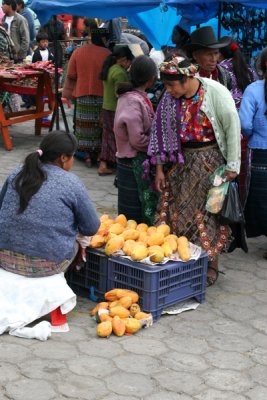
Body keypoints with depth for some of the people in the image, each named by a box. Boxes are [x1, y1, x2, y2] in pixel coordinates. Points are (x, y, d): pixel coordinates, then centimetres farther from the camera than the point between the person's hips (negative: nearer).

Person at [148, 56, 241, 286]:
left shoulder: (215, 92, -14)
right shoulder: (169, 100, -1)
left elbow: (232, 127, -11)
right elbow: (162, 133, 6)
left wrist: (232, 165, -12)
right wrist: (159, 169, 4)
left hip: (211, 161, -4)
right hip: (182, 161, 4)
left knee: (208, 214, -2)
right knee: (176, 211, 3)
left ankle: (211, 267, 11)